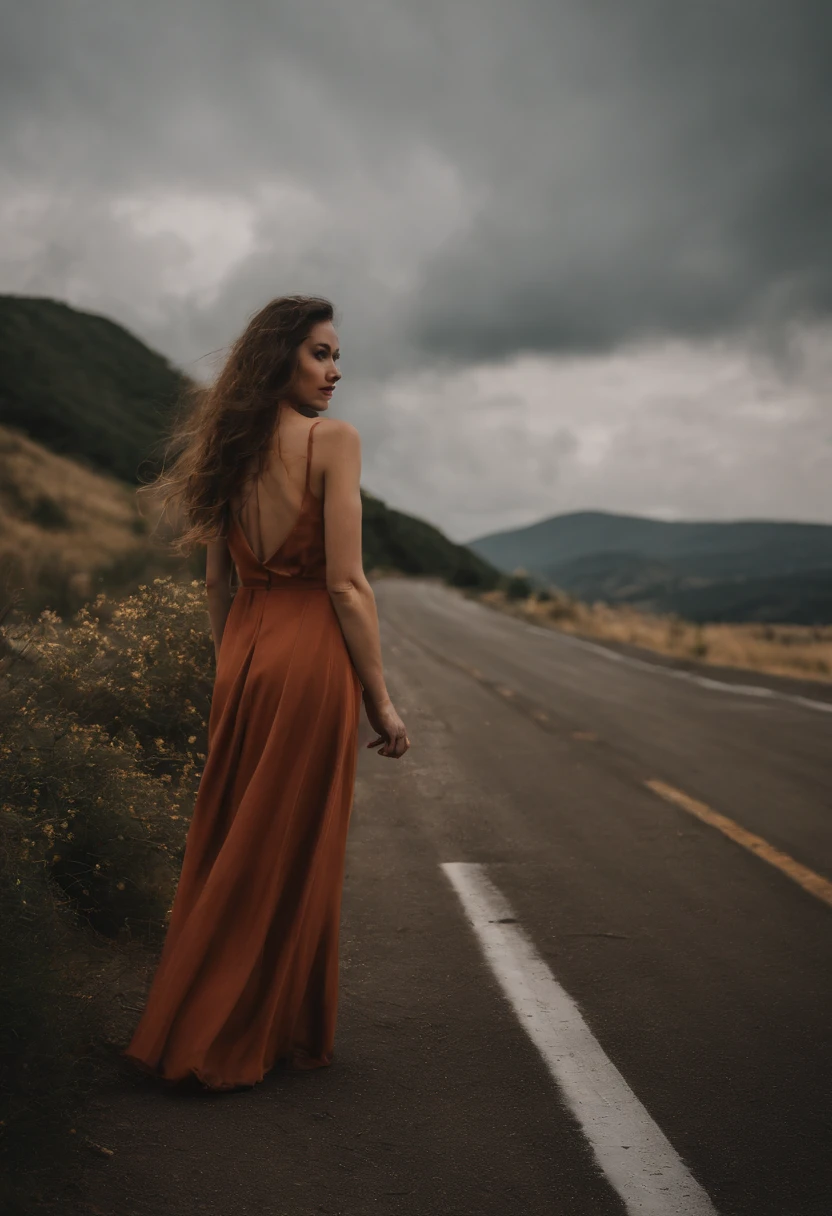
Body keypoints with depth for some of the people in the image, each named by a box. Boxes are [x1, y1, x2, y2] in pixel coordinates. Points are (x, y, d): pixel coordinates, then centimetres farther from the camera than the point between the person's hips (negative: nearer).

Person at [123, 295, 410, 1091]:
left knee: (227, 849, 17)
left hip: (242, 658, 7)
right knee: (295, 857, 5)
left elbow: (216, 581, 12)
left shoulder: (230, 447, 10)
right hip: (311, 657, -7)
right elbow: (345, 583, -15)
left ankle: (189, 1026, 30)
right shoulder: (333, 440, -10)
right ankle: (275, 1037, 20)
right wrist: (381, 700, -9)